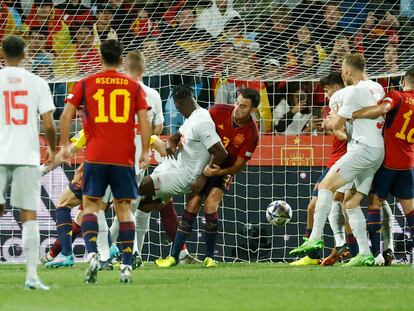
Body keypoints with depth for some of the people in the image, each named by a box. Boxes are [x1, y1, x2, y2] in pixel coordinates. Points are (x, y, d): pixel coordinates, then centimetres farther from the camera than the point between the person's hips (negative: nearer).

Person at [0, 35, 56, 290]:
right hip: (27, 155, 0)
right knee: (29, 216, 2)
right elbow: (49, 124, -1)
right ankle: (32, 275, -6)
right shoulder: (37, 83, 3)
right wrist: (53, 149, 17)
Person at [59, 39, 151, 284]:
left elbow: (67, 114, -1)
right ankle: (127, 265, 2)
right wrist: (146, 151, 0)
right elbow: (144, 119, 0)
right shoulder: (134, 86, 7)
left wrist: (65, 145, 4)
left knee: (91, 205, 5)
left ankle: (92, 254, -17)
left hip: (95, 156, -1)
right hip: (124, 158, 1)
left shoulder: (86, 84, 5)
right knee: (124, 208, 7)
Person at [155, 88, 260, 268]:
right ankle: (174, 256, -7)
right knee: (193, 204, -11)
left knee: (211, 206, -20)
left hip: (224, 171, -1)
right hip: (203, 164, 1)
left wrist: (219, 171, -30)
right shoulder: (218, 112, -15)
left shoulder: (251, 134, -18)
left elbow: (238, 166, -13)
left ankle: (210, 257, -5)